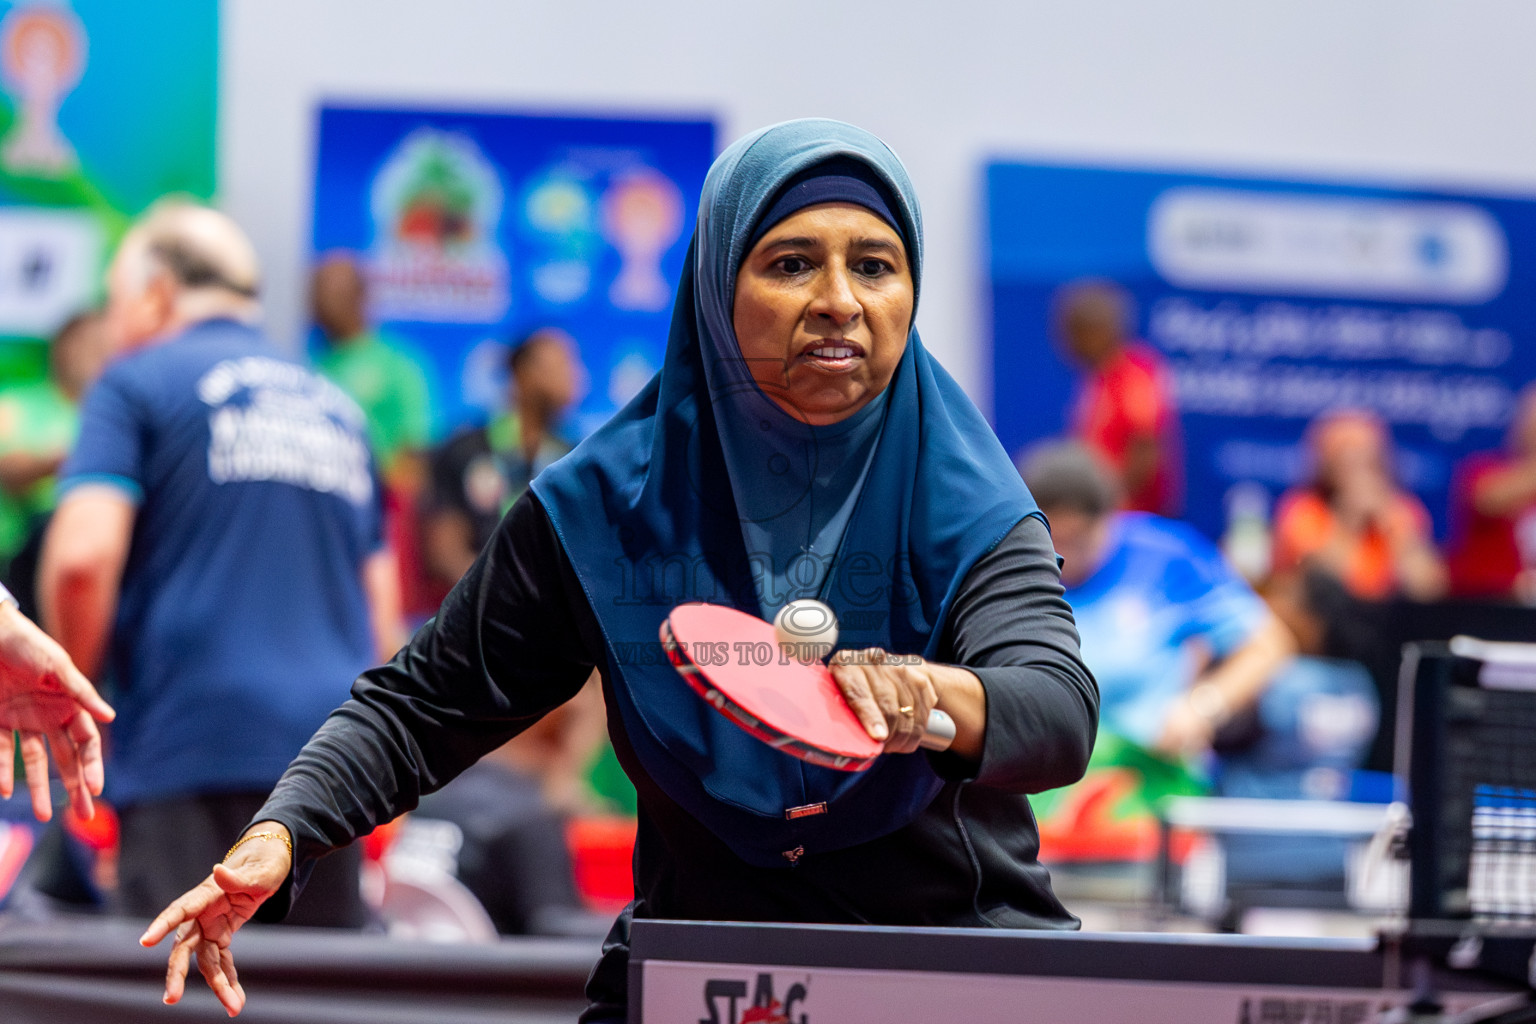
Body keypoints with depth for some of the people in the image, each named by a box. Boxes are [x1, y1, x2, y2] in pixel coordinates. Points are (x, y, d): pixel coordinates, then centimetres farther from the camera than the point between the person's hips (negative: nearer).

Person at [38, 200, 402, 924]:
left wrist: (68, 695, 3)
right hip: (331, 756, 6)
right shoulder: (339, 409, 21)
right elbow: (381, 613, 23)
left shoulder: (136, 383, 3)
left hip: (192, 751, -6)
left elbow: (83, 555, -11)